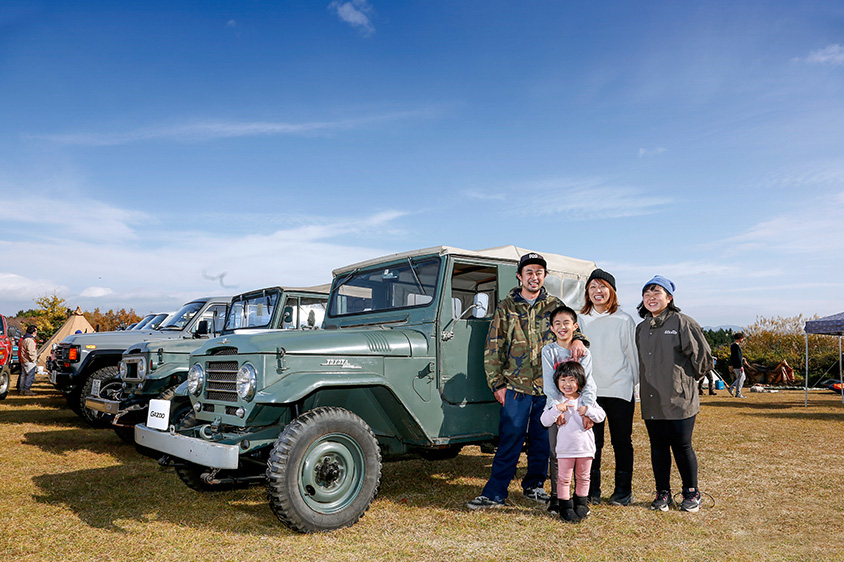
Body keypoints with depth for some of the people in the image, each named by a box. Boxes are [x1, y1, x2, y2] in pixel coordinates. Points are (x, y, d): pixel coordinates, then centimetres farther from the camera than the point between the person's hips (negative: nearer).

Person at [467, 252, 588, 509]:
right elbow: (493, 349, 3)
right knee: (510, 439, -3)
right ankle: (495, 493, 5)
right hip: (516, 385, -2)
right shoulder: (506, 307, 5)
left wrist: (577, 340, -19)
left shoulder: (555, 305, 10)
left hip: (548, 386, 2)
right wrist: (497, 383, -3)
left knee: (542, 439, 9)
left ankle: (534, 485, 27)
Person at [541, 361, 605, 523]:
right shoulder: (555, 401, -3)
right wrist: (556, 409, -25)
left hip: (585, 446, 2)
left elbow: (601, 416, -3)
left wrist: (588, 410, -20)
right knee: (564, 478, 4)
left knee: (583, 477, 16)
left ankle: (581, 504, 34)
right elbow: (545, 421, -10)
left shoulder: (586, 399, 2)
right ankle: (565, 506, 18)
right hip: (565, 448, -2)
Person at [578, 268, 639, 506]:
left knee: (622, 442, 7)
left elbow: (633, 354, 6)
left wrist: (633, 384, 6)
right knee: (592, 442, 5)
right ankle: (592, 489, 18)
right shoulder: (581, 320, 7)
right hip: (590, 390, 2)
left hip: (620, 390, -1)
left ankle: (623, 490, 20)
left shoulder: (624, 320, 1)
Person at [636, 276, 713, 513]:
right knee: (658, 447, 10)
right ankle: (663, 494, 22)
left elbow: (702, 355, -2)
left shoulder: (682, 323, -6)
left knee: (682, 447, 2)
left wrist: (689, 378, 6)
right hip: (651, 402, 5)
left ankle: (691, 494, 20)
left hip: (679, 400, -5)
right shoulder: (641, 328, 12)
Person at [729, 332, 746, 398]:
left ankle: (731, 388, 14)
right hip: (738, 365, -10)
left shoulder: (732, 345, 14)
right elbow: (738, 357, -21)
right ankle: (738, 394, 3)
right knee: (740, 379, -2)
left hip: (734, 365, 10)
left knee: (742, 378, 18)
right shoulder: (737, 346, -17)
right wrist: (741, 366, -20)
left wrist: (731, 364, 23)